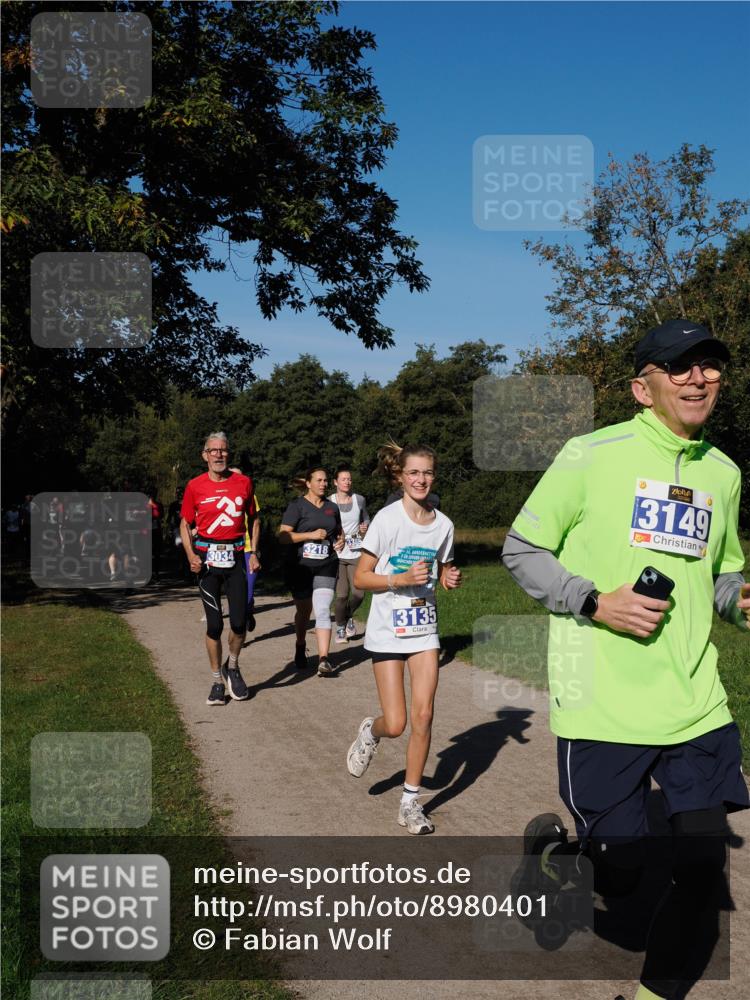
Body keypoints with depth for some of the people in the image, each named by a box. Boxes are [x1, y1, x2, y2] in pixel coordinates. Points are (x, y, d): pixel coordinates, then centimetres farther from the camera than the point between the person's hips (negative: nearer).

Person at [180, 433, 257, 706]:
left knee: (239, 622, -5)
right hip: (207, 559, -1)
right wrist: (191, 555, -7)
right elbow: (185, 524, 7)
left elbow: (252, 518, 12)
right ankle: (217, 681, 17)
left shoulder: (243, 483, 2)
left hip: (235, 557, 1)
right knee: (214, 624, 1)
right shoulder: (195, 486, 0)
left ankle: (232, 667, 24)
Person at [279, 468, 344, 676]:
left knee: (323, 610, -13)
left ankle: (323, 660, -18)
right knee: (304, 611, 14)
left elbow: (339, 531, 28)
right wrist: (311, 535, -18)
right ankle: (300, 648, 40)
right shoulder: (297, 506, -3)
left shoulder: (332, 507, 12)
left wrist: (341, 540, 5)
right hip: (301, 565, -2)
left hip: (326, 566, 2)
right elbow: (283, 536, -11)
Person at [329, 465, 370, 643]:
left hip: (356, 553, 2)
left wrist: (365, 527, 0)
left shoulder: (359, 500, 5)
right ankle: (340, 627, 17)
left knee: (358, 593, -4)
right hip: (337, 553, -2)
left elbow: (366, 519, 21)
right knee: (341, 594, -7)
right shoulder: (329, 502, -2)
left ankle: (349, 616, 28)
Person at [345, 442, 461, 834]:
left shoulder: (443, 524, 1)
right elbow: (360, 578, -9)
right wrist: (402, 579, -24)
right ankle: (370, 731, 32)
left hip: (424, 628, 3)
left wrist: (450, 579, -6)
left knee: (423, 717, -4)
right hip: (387, 629, -3)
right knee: (396, 724, -5)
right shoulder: (387, 519, -11)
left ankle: (410, 802, 11)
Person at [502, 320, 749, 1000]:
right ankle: (554, 842, 34)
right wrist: (595, 602, -15)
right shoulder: (592, 455, -7)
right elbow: (521, 550, -2)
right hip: (603, 708, -5)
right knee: (618, 877, 0)